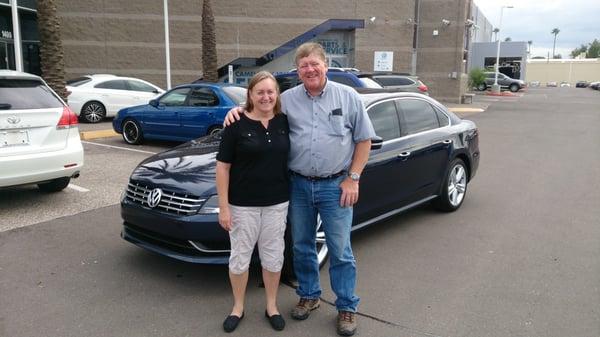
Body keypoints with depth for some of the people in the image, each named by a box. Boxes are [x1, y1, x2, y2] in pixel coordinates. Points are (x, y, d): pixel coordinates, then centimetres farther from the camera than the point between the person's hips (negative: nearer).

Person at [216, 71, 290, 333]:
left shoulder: (285, 122, 1)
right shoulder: (237, 125, -9)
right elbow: (223, 167, -8)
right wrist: (223, 206, -11)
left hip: (277, 203, 3)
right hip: (242, 204, -2)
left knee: (273, 256, 12)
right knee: (240, 256, 10)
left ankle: (272, 306, 31)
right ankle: (238, 307, 30)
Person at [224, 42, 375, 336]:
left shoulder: (347, 96, -1)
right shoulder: (287, 99, 3)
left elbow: (364, 139, 1)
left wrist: (353, 178, -5)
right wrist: (238, 111, -9)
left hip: (335, 186, -2)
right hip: (299, 185, 3)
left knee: (340, 251, 5)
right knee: (302, 246, 14)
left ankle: (347, 307, 21)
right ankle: (309, 295, 35)